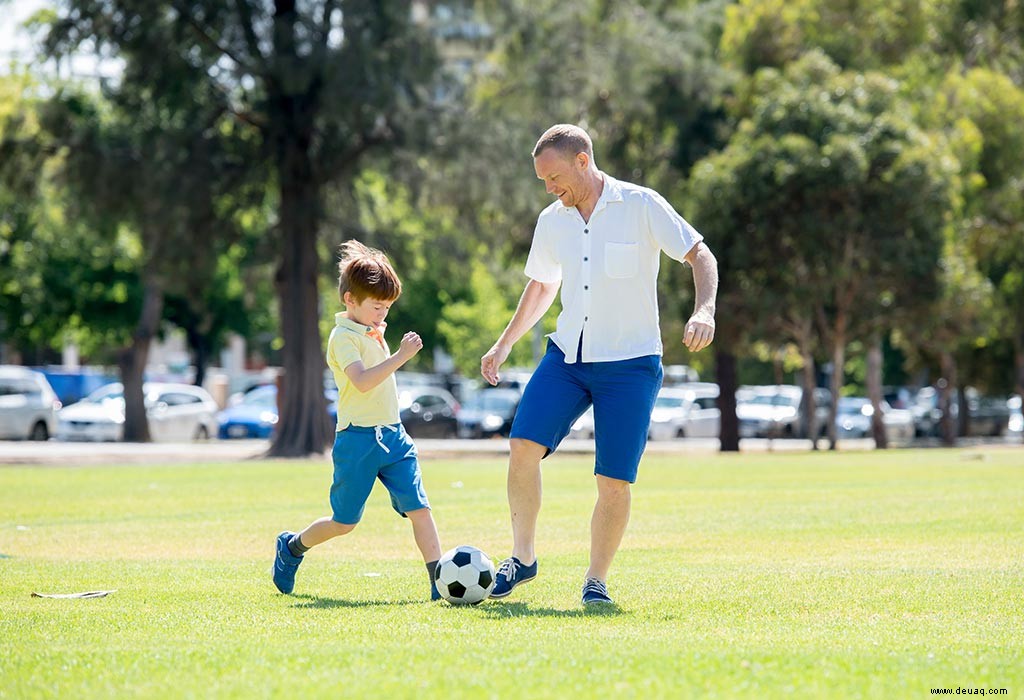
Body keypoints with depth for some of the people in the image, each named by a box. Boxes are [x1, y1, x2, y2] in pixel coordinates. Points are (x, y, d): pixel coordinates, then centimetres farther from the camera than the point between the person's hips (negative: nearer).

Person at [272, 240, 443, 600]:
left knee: (418, 508, -7)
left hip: (392, 434, 7)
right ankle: (292, 547, 30)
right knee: (344, 523, 4)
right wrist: (400, 356, -31)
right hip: (358, 438, -7)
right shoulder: (343, 337, -12)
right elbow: (362, 381, -29)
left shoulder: (372, 333, 15)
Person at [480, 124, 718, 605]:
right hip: (566, 355, 4)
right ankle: (522, 557, -2)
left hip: (631, 363, -4)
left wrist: (704, 310, -24)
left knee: (614, 481, -6)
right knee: (523, 445, -16)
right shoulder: (551, 221, 8)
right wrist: (504, 344, 23)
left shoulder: (642, 206, -8)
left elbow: (700, 254, -6)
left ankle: (597, 580, 11)